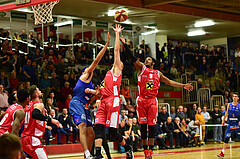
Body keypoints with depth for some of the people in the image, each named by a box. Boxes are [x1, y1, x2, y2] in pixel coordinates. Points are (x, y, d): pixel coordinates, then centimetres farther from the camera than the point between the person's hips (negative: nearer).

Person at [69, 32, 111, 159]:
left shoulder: (89, 84, 30)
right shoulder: (84, 76, 9)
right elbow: (96, 61, 2)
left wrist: (95, 95, 10)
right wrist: (107, 45, 0)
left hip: (84, 106, 10)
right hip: (76, 103, -10)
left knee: (91, 133, 6)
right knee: (83, 127, -26)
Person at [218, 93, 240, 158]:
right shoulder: (229, 105, 6)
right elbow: (227, 113, 17)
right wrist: (223, 120, 19)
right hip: (230, 125, 2)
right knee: (226, 138, -4)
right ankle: (222, 153, -4)